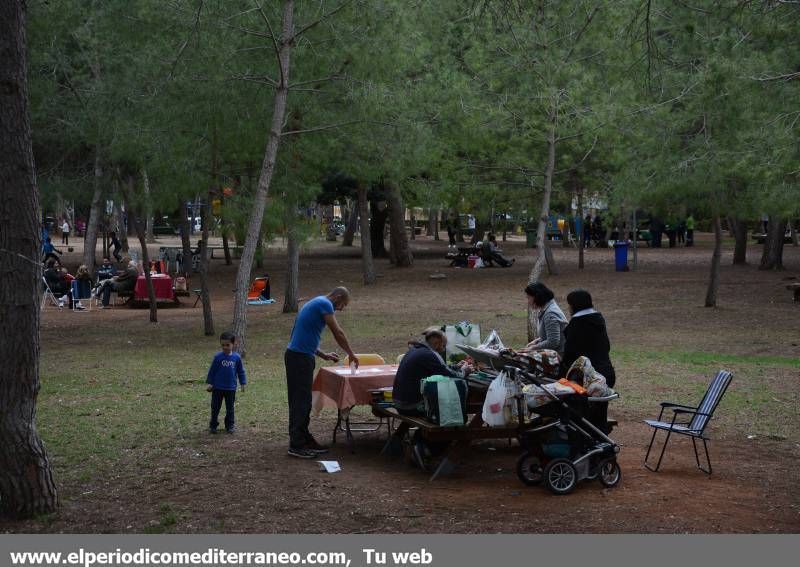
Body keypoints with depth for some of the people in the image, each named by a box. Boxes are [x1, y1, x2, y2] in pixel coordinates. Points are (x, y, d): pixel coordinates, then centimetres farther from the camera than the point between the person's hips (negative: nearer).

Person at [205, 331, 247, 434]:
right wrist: (210, 383, -2)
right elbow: (212, 370, -1)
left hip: (231, 388, 1)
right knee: (215, 408, 7)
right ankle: (213, 425, 19)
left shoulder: (236, 357, -3)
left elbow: (241, 371, 6)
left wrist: (243, 383, 5)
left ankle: (230, 425, 22)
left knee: (230, 408, 11)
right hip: (217, 388, -1)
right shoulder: (218, 357, -8)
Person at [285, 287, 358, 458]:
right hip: (300, 358, -10)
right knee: (301, 401, -7)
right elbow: (338, 332, -10)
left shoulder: (316, 303, 21)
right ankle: (296, 445, -5)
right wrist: (351, 354, 2)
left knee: (302, 401, 14)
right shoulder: (325, 304, -9)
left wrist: (324, 355, 21)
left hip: (296, 355, 10)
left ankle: (304, 439, 21)